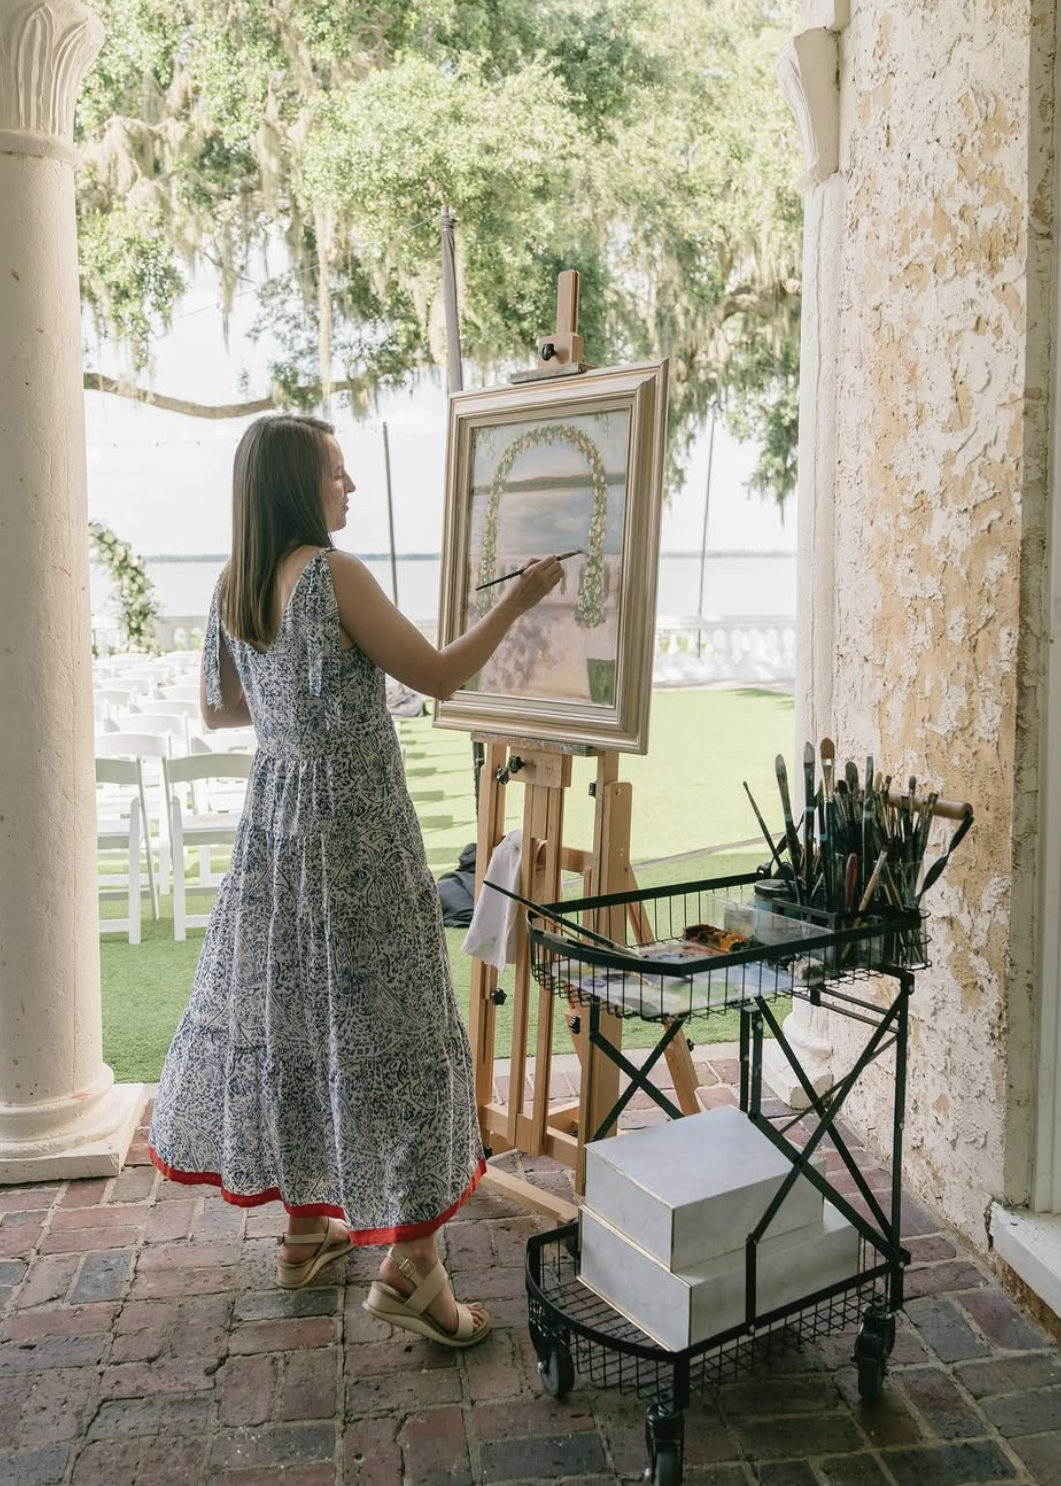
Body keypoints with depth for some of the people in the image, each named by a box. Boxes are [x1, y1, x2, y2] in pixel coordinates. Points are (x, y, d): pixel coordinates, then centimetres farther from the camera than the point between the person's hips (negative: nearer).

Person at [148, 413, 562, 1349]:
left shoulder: (233, 589, 6)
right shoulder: (335, 574, -17)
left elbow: (218, 710, 16)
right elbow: (439, 677, -14)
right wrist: (518, 600, -3)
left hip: (277, 815, 8)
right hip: (356, 826, -8)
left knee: (289, 1007, 16)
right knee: (381, 1021, -1)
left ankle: (307, 1227, 32)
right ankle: (409, 1268, 5)